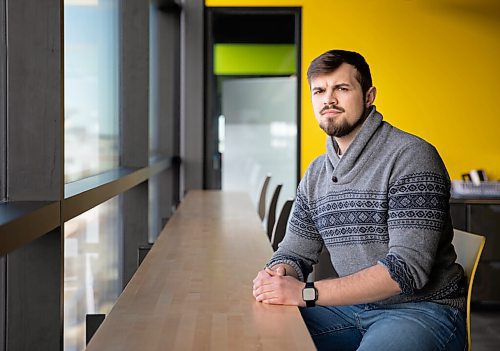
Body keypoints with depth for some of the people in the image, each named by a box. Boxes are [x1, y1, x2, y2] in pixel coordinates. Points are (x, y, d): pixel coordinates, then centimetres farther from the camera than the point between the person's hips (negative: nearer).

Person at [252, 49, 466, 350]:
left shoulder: (410, 156, -15)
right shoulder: (316, 173, 10)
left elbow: (408, 268, -23)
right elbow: (296, 251, 14)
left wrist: (306, 293, -26)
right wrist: (278, 274, -12)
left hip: (422, 308, -6)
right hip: (354, 307, 6)